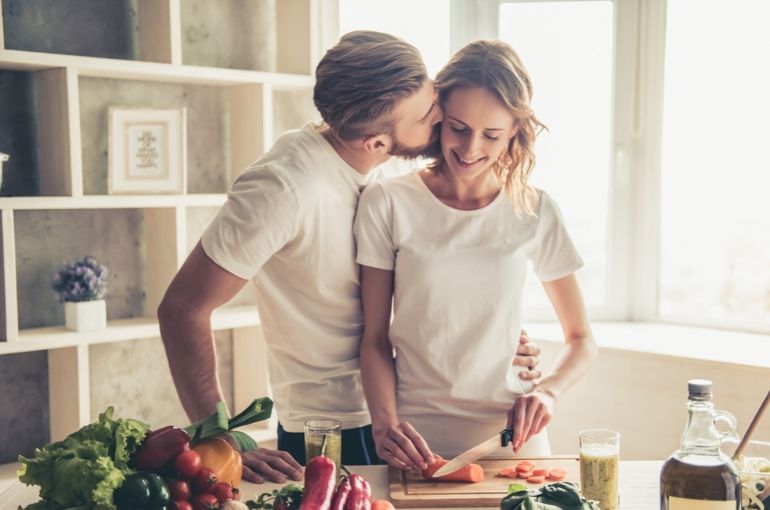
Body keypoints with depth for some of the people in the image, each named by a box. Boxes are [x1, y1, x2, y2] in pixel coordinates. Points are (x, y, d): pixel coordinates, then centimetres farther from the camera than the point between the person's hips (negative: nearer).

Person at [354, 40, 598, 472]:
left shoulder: (535, 212, 0)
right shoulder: (388, 203, -4)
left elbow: (582, 341, 8)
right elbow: (375, 339, -1)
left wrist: (547, 391, -11)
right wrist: (385, 423, -16)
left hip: (511, 434, 1)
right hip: (417, 441, -1)